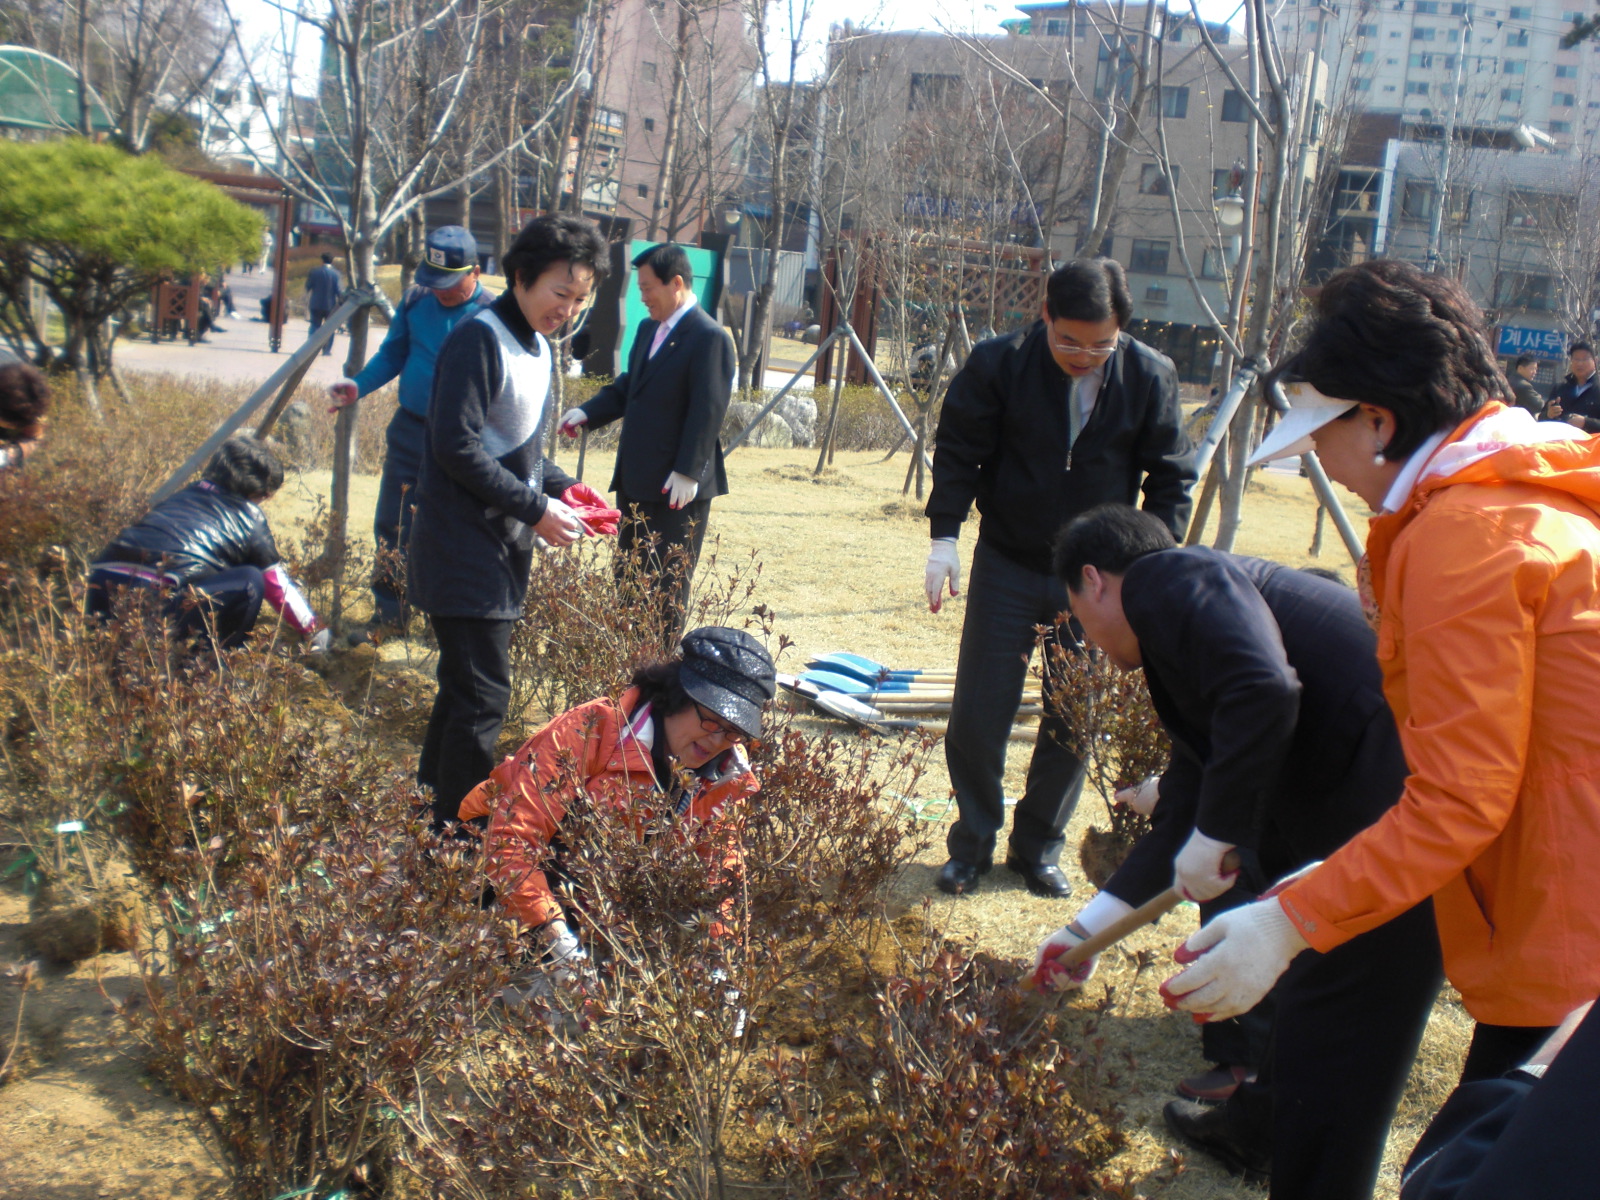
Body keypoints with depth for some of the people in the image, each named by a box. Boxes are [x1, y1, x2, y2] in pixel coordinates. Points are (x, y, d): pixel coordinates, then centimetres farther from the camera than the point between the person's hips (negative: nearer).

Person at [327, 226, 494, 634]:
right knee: (392, 527, 8)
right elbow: (392, 355, 12)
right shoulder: (416, 302, 2)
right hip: (408, 430, 4)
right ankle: (387, 614, 19)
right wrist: (358, 385, -5)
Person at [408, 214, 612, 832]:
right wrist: (536, 508, -18)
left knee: (466, 688, 17)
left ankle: (432, 801, 30)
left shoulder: (536, 346, 15)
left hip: (501, 549, 10)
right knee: (483, 696, -9)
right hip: (465, 551, -10)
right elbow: (458, 448, -21)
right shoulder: (479, 340, -16)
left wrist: (562, 485, 5)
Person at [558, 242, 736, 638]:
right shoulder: (648, 330, 14)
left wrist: (688, 472, -23)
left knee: (668, 581, 0)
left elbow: (708, 411, -19)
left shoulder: (709, 338, -14)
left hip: (677, 486, -9)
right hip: (636, 479, 9)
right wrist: (587, 413, 2)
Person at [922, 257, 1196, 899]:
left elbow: (1171, 477, 1)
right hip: (1007, 569, -1)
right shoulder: (998, 363, -11)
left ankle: (1038, 847, 26)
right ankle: (971, 844, 20)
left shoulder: (1150, 377, -8)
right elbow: (957, 452, -3)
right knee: (978, 716, 1)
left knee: (1075, 723, 8)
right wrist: (944, 537, -10)